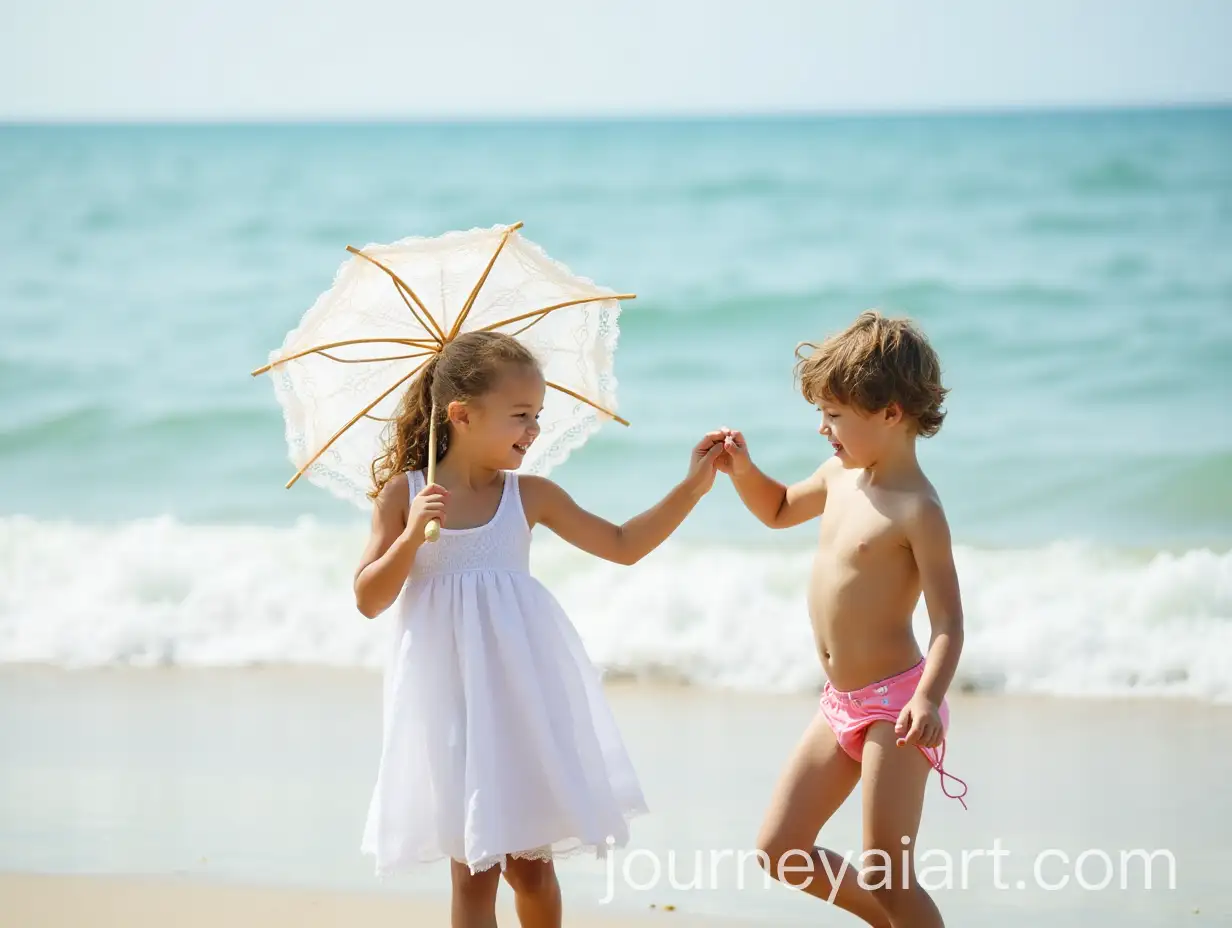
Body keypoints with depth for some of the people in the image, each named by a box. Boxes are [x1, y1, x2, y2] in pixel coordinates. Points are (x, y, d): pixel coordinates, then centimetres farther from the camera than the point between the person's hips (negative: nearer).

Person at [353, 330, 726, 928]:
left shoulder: (529, 497, 2)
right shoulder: (403, 493, -3)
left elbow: (623, 546, 5)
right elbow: (369, 600, -4)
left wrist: (692, 487, -3)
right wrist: (412, 534, -18)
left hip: (522, 694, 2)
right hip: (452, 698, -2)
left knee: (530, 861, 8)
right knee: (473, 870, 0)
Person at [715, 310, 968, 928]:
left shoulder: (916, 510, -19)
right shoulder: (840, 477, 7)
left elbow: (948, 621, -21)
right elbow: (779, 510, 29)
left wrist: (928, 698, -37)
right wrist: (743, 470, 8)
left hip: (891, 703, -9)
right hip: (840, 705, 9)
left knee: (885, 874, -7)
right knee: (778, 851, 12)